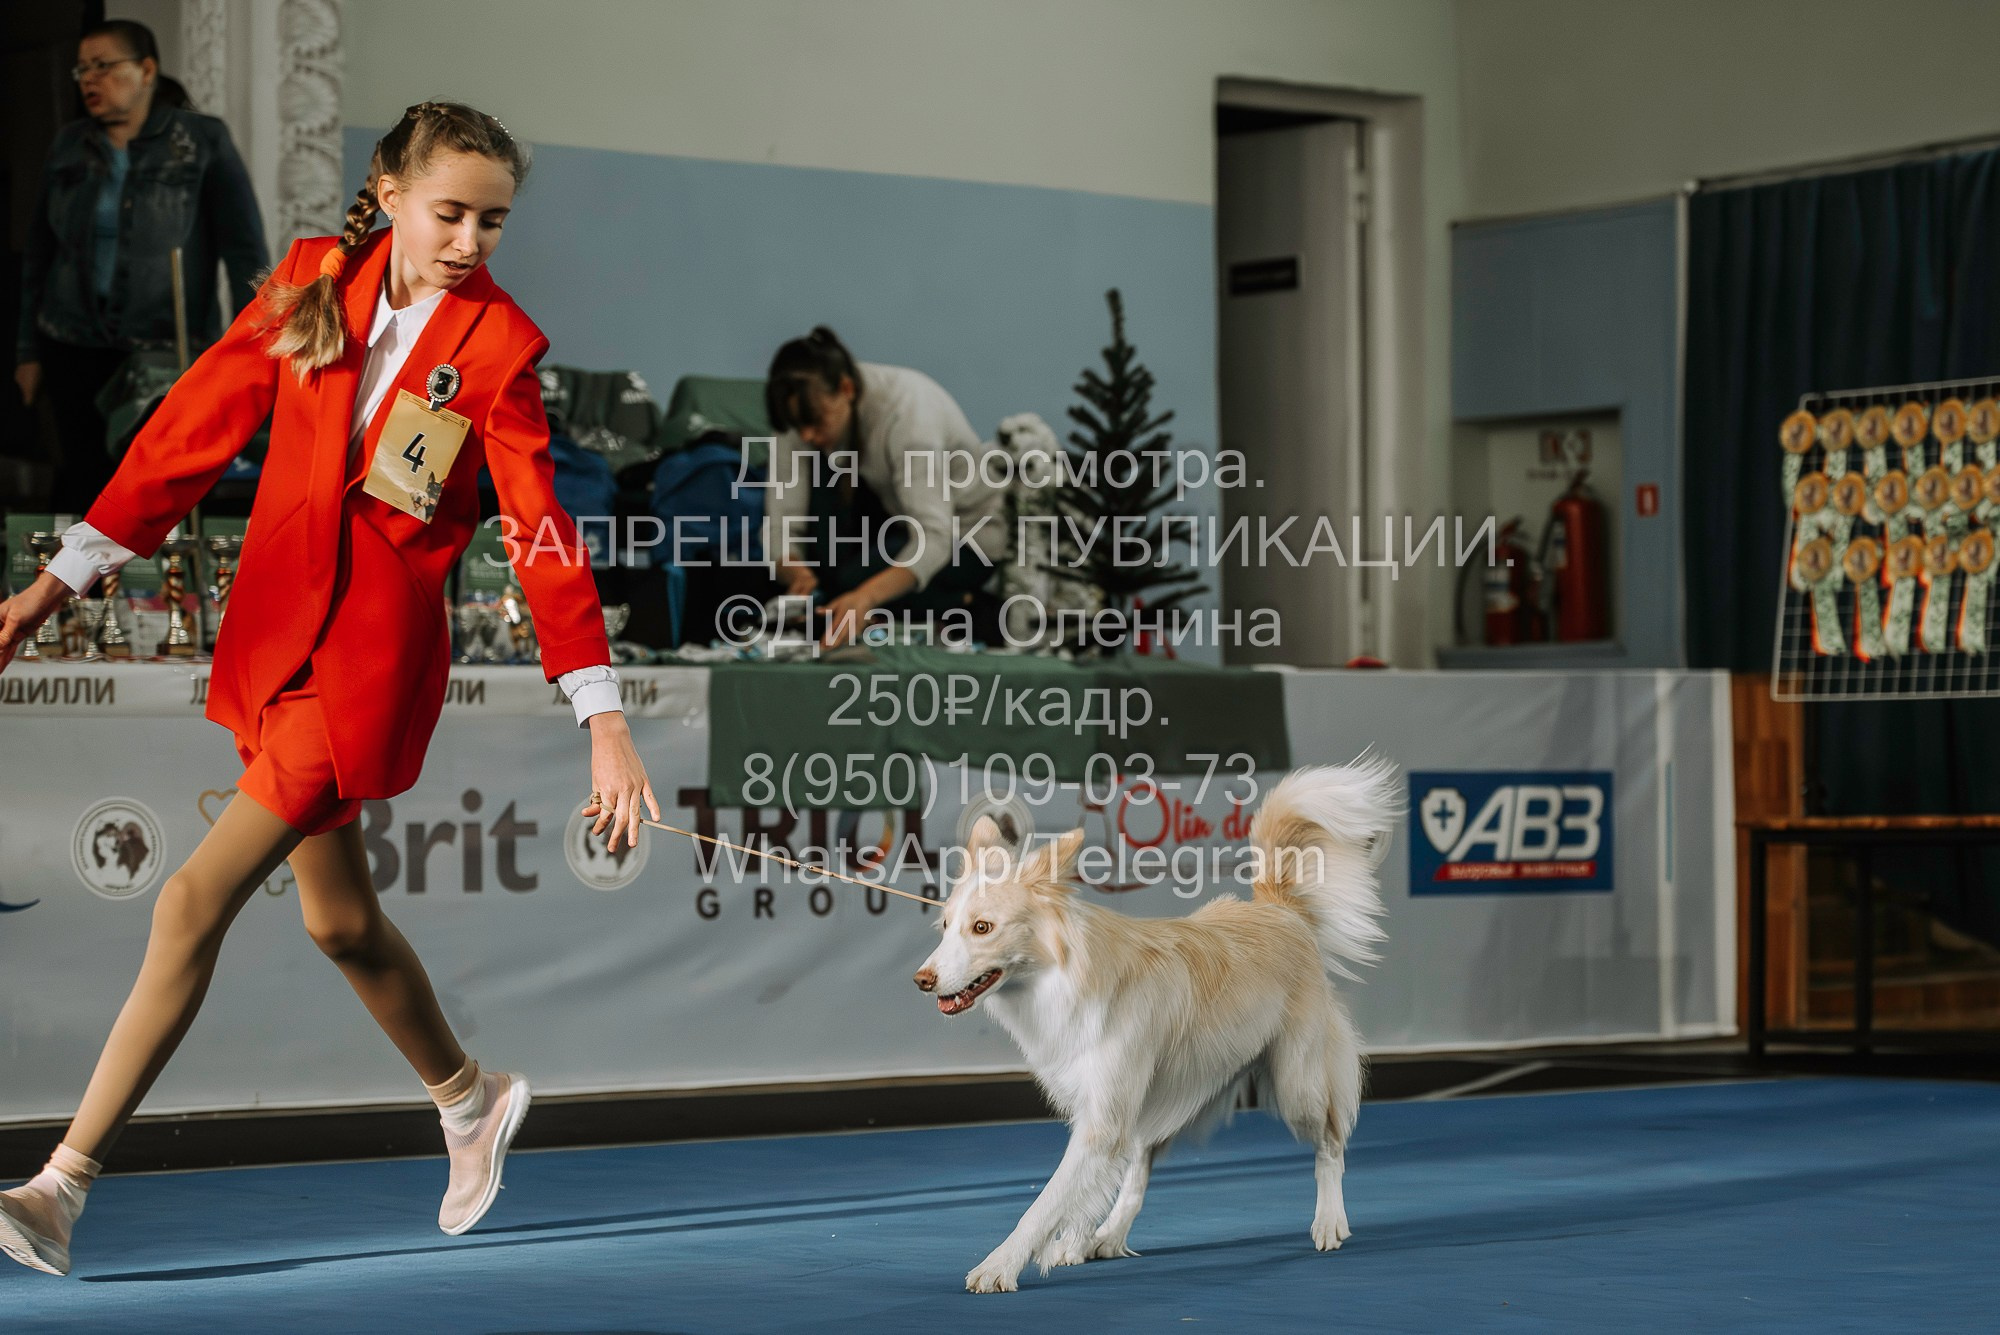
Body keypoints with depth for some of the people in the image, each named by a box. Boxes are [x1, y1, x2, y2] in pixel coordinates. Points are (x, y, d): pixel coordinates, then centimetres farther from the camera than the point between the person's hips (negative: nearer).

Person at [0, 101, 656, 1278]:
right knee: (341, 919, 18)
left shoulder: (500, 344, -9)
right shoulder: (314, 281, 2)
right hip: (275, 628, 5)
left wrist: (606, 723, -17)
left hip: (375, 652, -5)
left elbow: (544, 531, -11)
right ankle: (472, 1100, 43)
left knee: (195, 903, -10)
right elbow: (197, 427, 3)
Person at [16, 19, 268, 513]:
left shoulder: (203, 143, -3)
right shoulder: (69, 147, 8)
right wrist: (28, 352, 13)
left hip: (168, 355, -3)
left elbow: (247, 254, -7)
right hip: (75, 352, 3)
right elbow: (38, 254, 14)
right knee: (86, 481, 0)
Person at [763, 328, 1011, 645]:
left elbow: (934, 538, -43)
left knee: (855, 581, -29)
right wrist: (796, 573, -43)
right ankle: (825, 598, -8)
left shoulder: (905, 408, -35)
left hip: (972, 534, -6)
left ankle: (964, 604, -5)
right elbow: (782, 522, -20)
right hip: (902, 517, 6)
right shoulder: (807, 408, -18)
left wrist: (865, 597, -58)